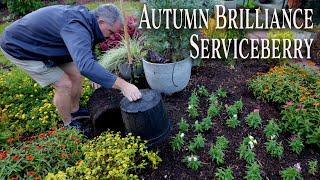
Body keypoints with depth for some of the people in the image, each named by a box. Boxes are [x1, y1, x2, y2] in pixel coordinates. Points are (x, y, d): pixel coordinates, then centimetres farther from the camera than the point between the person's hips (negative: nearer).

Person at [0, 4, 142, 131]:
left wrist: (96, 77, 8)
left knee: (75, 75, 7)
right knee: (64, 84, -11)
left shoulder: (85, 16, -5)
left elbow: (86, 54, 11)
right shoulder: (77, 27, -36)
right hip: (19, 47, -9)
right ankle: (68, 124, 12)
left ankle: (75, 110, 28)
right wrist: (122, 85, -53)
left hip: (41, 44, 9)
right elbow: (85, 65, -53)